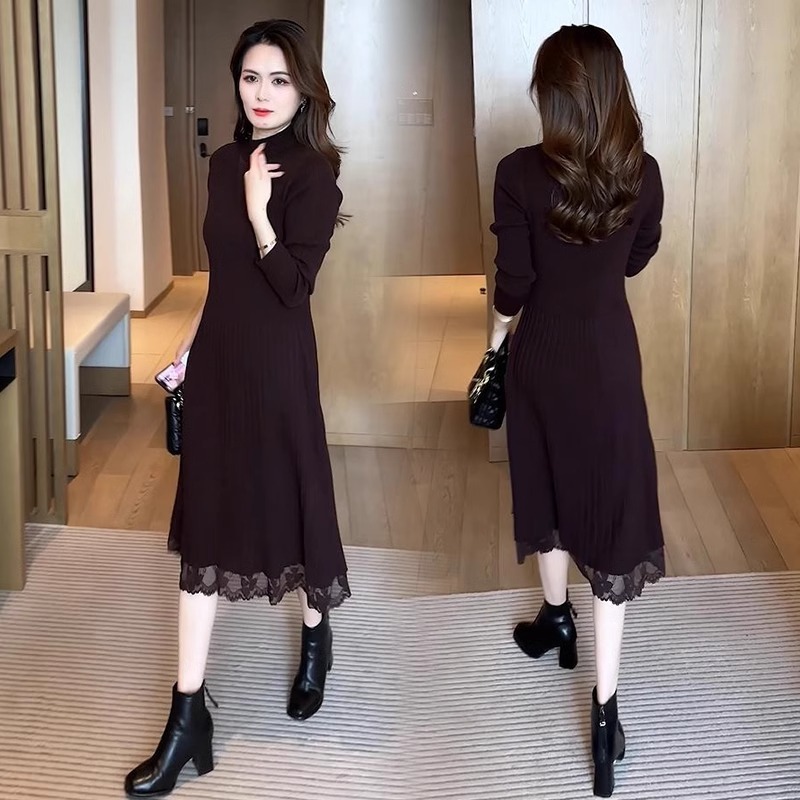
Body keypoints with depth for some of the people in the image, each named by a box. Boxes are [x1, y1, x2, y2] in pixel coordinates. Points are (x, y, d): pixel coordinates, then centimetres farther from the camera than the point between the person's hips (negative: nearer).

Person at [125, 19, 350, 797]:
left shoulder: (313, 173, -11)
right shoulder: (224, 162, 8)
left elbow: (292, 284, -18)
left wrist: (260, 213, -26)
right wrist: (188, 346, 16)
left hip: (275, 362, -6)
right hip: (217, 357, 6)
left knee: (286, 499, 10)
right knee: (206, 519, 4)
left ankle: (315, 636, 41)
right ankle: (188, 714, 8)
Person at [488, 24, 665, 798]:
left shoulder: (520, 173, -16)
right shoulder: (643, 173, -8)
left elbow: (513, 281, -11)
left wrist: (497, 333, 8)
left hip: (544, 354, -1)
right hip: (611, 354, 1)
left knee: (548, 487, 23)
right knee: (613, 510, 2)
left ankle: (556, 618, 45)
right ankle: (605, 708, 0)